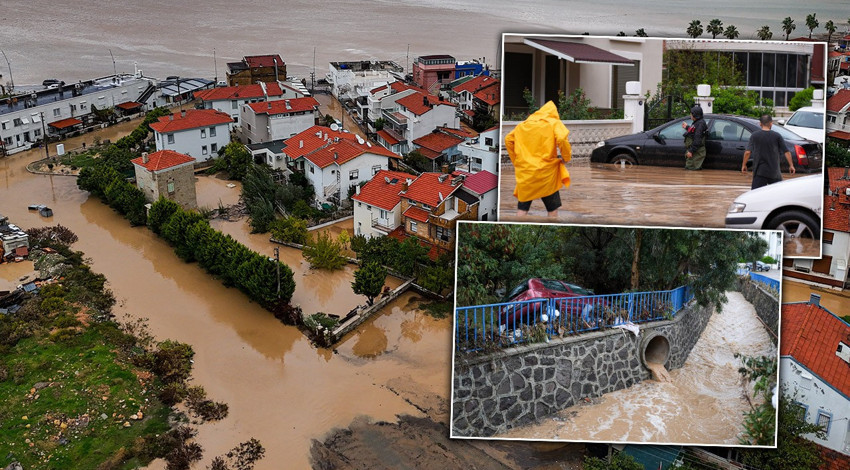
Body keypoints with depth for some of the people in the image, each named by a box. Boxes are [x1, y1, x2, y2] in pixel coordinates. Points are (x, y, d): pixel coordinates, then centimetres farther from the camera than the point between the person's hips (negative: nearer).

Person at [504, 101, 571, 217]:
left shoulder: (523, 124, 15)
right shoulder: (555, 123, 1)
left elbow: (508, 139, 12)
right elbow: (562, 139, -16)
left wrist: (516, 161, 17)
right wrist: (566, 157, -2)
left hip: (525, 173, 3)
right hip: (546, 173, -3)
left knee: (522, 208, 8)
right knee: (552, 208, 10)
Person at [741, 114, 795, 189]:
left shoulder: (754, 135, -2)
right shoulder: (777, 136, -1)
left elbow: (747, 152, -6)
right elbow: (786, 152, 0)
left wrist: (744, 165, 6)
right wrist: (791, 165, 10)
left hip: (759, 171, -1)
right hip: (774, 171, 1)